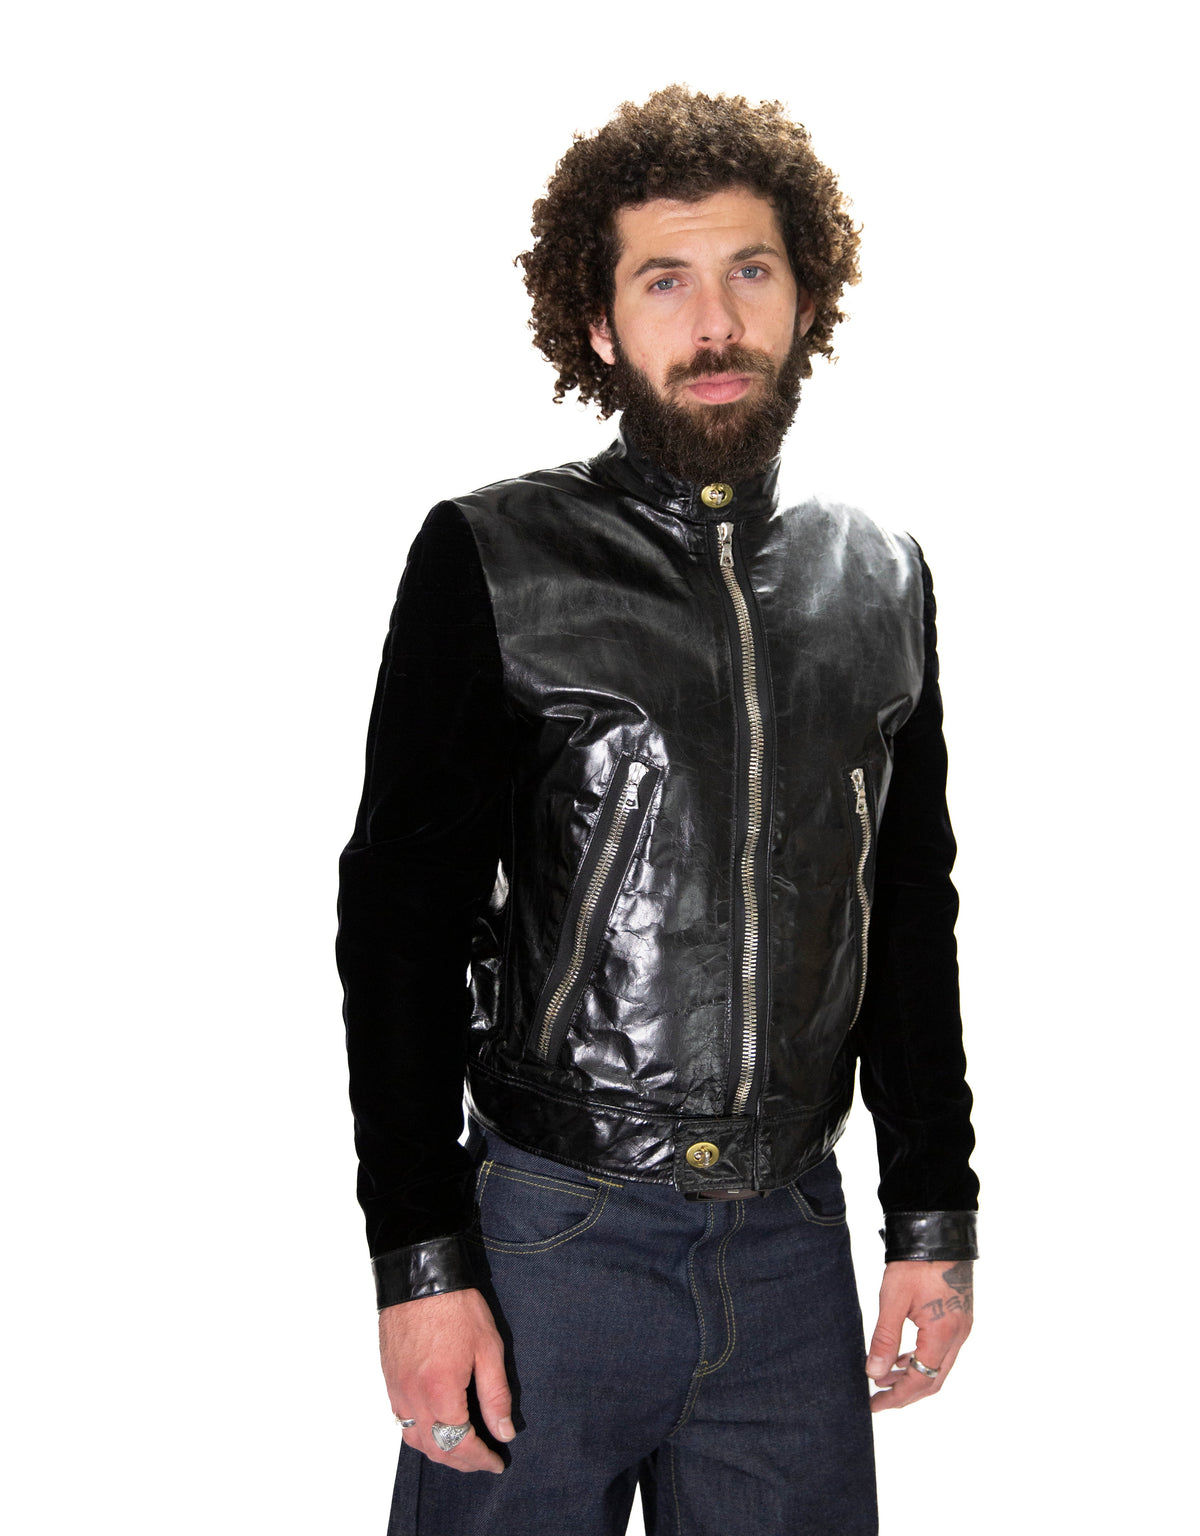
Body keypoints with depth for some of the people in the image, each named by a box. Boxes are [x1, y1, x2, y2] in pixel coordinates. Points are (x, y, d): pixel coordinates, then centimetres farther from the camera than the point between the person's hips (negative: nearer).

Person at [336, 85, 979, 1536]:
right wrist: (420, 1259, -11)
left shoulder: (880, 581, 7)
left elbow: (912, 920, 13)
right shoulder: (491, 561, -5)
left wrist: (936, 1219, 10)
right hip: (548, 1239, -3)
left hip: (792, 1249, 4)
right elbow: (401, 922, -6)